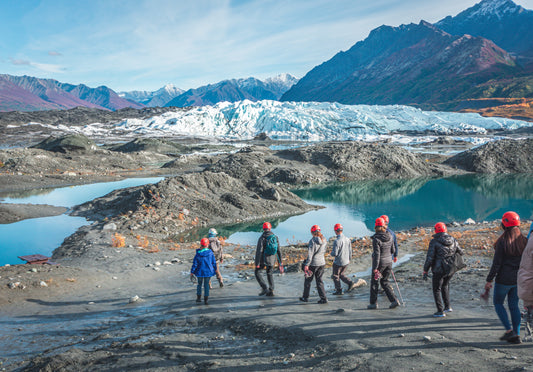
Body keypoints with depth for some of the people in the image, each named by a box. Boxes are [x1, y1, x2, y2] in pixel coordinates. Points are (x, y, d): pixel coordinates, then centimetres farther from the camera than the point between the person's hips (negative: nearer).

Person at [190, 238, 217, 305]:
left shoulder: (198, 254, -11)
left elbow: (195, 264, -8)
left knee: (199, 284, 19)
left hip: (200, 272, 0)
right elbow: (214, 262, 0)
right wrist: (215, 269, 16)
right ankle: (205, 300, 4)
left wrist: (192, 272, 0)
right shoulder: (210, 253, -9)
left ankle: (198, 297, 24)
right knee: (206, 285, 7)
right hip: (208, 271, 0)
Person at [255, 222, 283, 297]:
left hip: (263, 259, -5)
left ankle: (265, 288, 0)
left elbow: (259, 252, -18)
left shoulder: (262, 238, -14)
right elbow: (278, 251, 6)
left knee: (257, 272, 12)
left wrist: (257, 263, -14)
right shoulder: (275, 237, 0)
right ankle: (271, 291, 17)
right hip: (272, 260, 5)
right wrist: (280, 261, 15)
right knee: (269, 273, 22)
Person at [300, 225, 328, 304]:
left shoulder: (312, 241, -18)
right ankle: (323, 298, 7)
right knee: (319, 280, 13)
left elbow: (310, 254, -19)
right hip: (322, 262, 6)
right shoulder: (324, 240, 1)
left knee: (308, 280, 12)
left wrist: (306, 265, -17)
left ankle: (305, 297, 25)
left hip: (313, 263, -6)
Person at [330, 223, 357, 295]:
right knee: (341, 274, 25)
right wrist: (349, 259, 23)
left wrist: (331, 253, 0)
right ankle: (351, 283, 10)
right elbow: (350, 251, 9)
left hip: (338, 262, -7)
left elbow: (335, 254, -23)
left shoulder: (337, 241, -23)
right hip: (346, 262, 7)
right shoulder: (347, 239, -1)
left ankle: (339, 290, 19)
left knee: (335, 276, 13)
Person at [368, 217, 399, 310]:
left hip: (380, 263, -6)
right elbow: (393, 250, 8)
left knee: (374, 282, 10)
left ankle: (373, 303, 17)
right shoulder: (390, 236, -2)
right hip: (389, 262, 6)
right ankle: (394, 300, 9)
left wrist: (375, 268, -18)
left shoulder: (376, 239, -20)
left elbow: (376, 254, -21)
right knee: (385, 281, 18)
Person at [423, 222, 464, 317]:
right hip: (451, 270, 5)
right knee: (445, 285, 27)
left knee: (437, 290, 9)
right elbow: (461, 252, 12)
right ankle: (447, 306, 28)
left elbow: (429, 258, -15)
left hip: (439, 270, -5)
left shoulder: (434, 242, -13)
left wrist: (425, 271, -8)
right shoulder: (453, 240, 1)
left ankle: (440, 311, 8)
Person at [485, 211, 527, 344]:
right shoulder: (523, 241, 2)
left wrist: (489, 280, -10)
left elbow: (497, 263, -15)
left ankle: (509, 330, 2)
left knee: (498, 302, 11)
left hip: (504, 279, -5)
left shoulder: (502, 241, -15)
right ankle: (516, 335, 13)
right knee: (514, 305, 13)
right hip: (518, 279, 5)